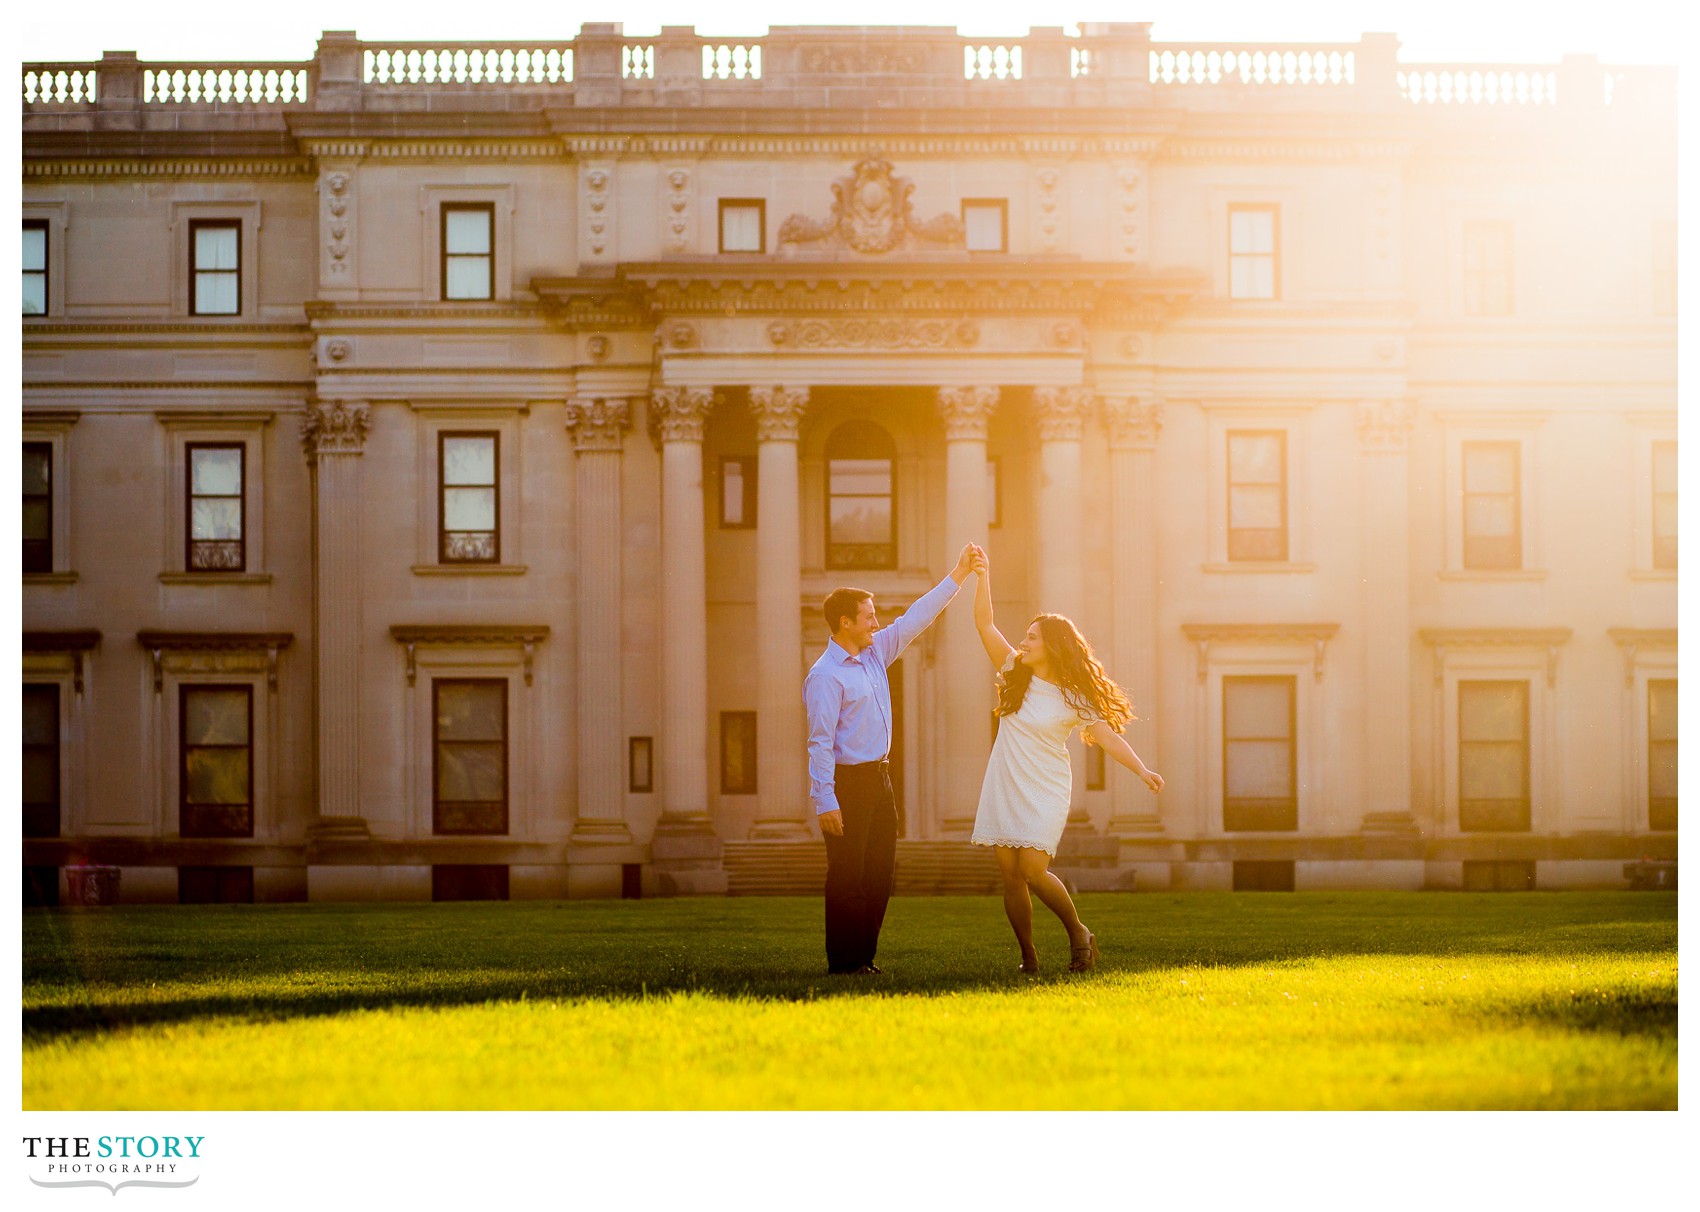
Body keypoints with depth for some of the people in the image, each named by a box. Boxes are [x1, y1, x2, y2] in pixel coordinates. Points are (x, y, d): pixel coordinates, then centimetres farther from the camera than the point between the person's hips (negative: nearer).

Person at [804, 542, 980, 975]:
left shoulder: (875, 653, 10)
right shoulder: (825, 676, -14)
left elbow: (915, 619, 17)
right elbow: (820, 742, -18)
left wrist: (957, 577, 15)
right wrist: (825, 803, -23)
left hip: (878, 779, 9)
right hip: (846, 781, -8)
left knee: (879, 873, 9)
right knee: (847, 875, -5)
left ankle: (864, 955, 15)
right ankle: (844, 960, 0)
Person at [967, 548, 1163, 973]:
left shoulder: (1073, 698, -5)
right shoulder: (1015, 673, 4)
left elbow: (1107, 734, -9)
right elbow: (984, 623, 2)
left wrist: (1141, 769, -22)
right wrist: (982, 577, -7)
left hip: (1044, 792, -4)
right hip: (1003, 789, 4)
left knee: (1032, 870, -17)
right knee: (1010, 874, 1)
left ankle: (1079, 934, 5)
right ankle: (1028, 957, 9)